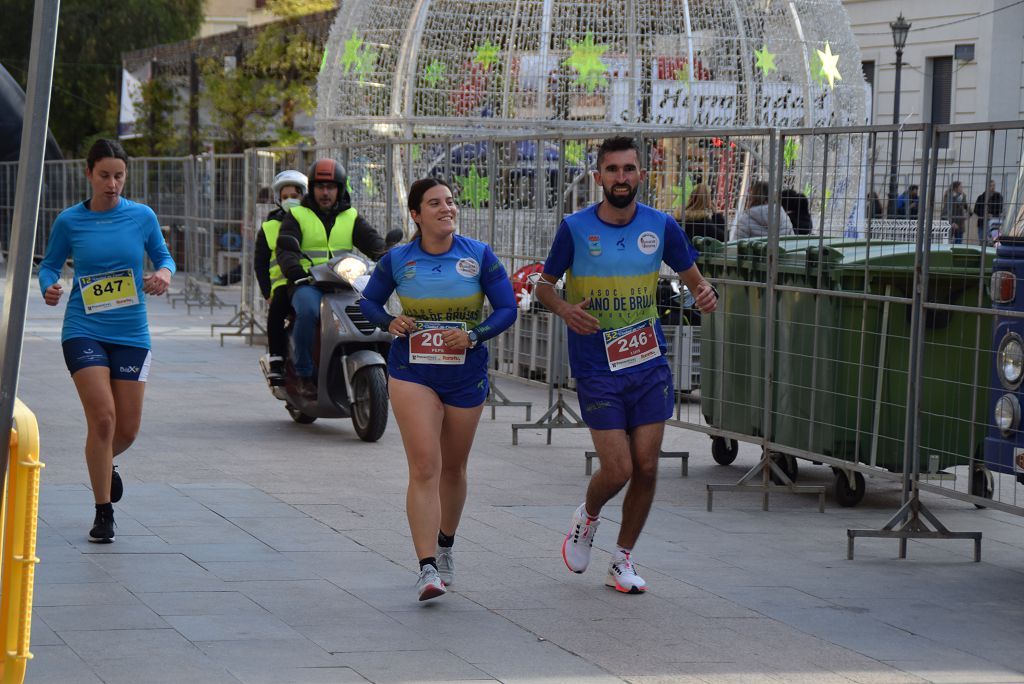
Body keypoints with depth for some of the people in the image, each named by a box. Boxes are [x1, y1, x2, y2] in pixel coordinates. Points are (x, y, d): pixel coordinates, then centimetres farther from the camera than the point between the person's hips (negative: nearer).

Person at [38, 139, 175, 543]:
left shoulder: (142, 217, 2)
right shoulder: (70, 221, 0)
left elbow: (163, 256, 13)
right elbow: (50, 264, 9)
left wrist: (164, 273, -10)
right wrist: (48, 287, -12)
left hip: (131, 333, 2)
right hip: (84, 331, -2)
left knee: (127, 428, 5)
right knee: (102, 417, -15)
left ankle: (104, 464, 43)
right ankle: (103, 514, -2)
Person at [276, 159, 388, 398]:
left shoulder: (351, 217, 19)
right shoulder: (297, 216, 9)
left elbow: (372, 241, 6)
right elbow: (285, 250, -4)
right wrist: (295, 271, -26)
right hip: (307, 283, -3)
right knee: (308, 311, -36)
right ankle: (304, 374, -24)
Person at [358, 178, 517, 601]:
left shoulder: (479, 256, -2)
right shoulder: (397, 260, 0)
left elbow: (507, 308, -1)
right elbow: (368, 301, 13)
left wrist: (474, 335, -17)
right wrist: (389, 323, -8)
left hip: (465, 372, 2)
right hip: (412, 372, -1)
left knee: (453, 468, 16)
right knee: (424, 468, -14)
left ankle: (445, 545, 41)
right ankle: (427, 568, -19)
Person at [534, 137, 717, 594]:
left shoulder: (661, 226, 0)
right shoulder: (575, 228, -6)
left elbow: (691, 277, 12)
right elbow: (544, 285, 5)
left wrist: (706, 294, -11)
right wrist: (565, 309, -16)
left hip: (650, 366, 3)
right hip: (597, 371, -3)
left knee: (646, 468, 2)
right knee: (617, 470, -8)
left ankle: (623, 560, 20)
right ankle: (587, 517, 27)